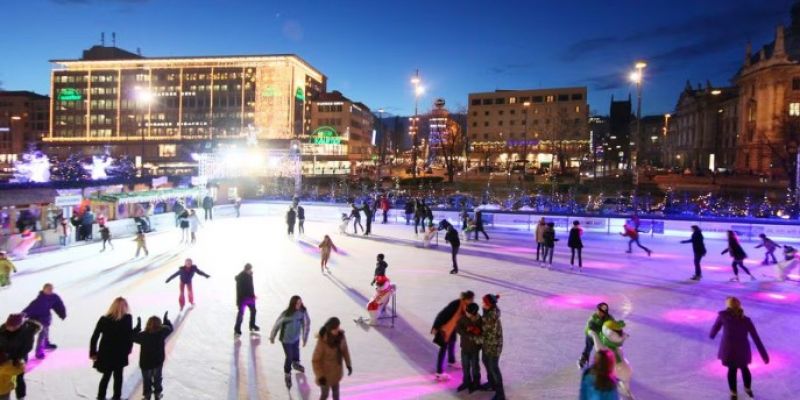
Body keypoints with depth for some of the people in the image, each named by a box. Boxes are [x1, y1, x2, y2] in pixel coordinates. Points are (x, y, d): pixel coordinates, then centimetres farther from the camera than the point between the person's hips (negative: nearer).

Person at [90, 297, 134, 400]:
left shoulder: (103, 319, -7)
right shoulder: (127, 319, -14)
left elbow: (94, 338, -6)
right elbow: (130, 335, -12)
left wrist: (93, 353, 2)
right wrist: (128, 349, 4)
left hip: (105, 354, 2)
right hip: (120, 354, -2)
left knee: (106, 376, 24)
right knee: (118, 376, 18)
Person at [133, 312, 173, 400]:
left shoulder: (143, 335, -23)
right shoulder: (162, 332, -17)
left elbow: (133, 337, -9)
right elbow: (169, 328, 2)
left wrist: (138, 326, -4)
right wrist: (166, 319, 14)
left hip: (145, 362, -2)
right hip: (158, 361, 2)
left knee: (146, 379, 18)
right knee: (157, 378, 21)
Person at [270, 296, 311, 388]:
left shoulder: (303, 312, -22)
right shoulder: (286, 314, -32)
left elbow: (306, 324, -6)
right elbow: (277, 325, -17)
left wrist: (305, 338, 3)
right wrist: (272, 337, -3)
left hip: (296, 337, 4)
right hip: (286, 339, -4)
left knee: (296, 351, 29)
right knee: (289, 357, 5)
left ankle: (296, 364, 61)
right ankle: (287, 375, 30)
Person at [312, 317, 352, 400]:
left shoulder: (340, 336, -16)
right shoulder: (322, 341, -32)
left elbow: (345, 350, 1)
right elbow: (315, 361, -22)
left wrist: (348, 365, 4)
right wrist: (320, 376, -21)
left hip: (336, 371, 5)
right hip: (326, 373, -5)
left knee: (336, 391, 26)